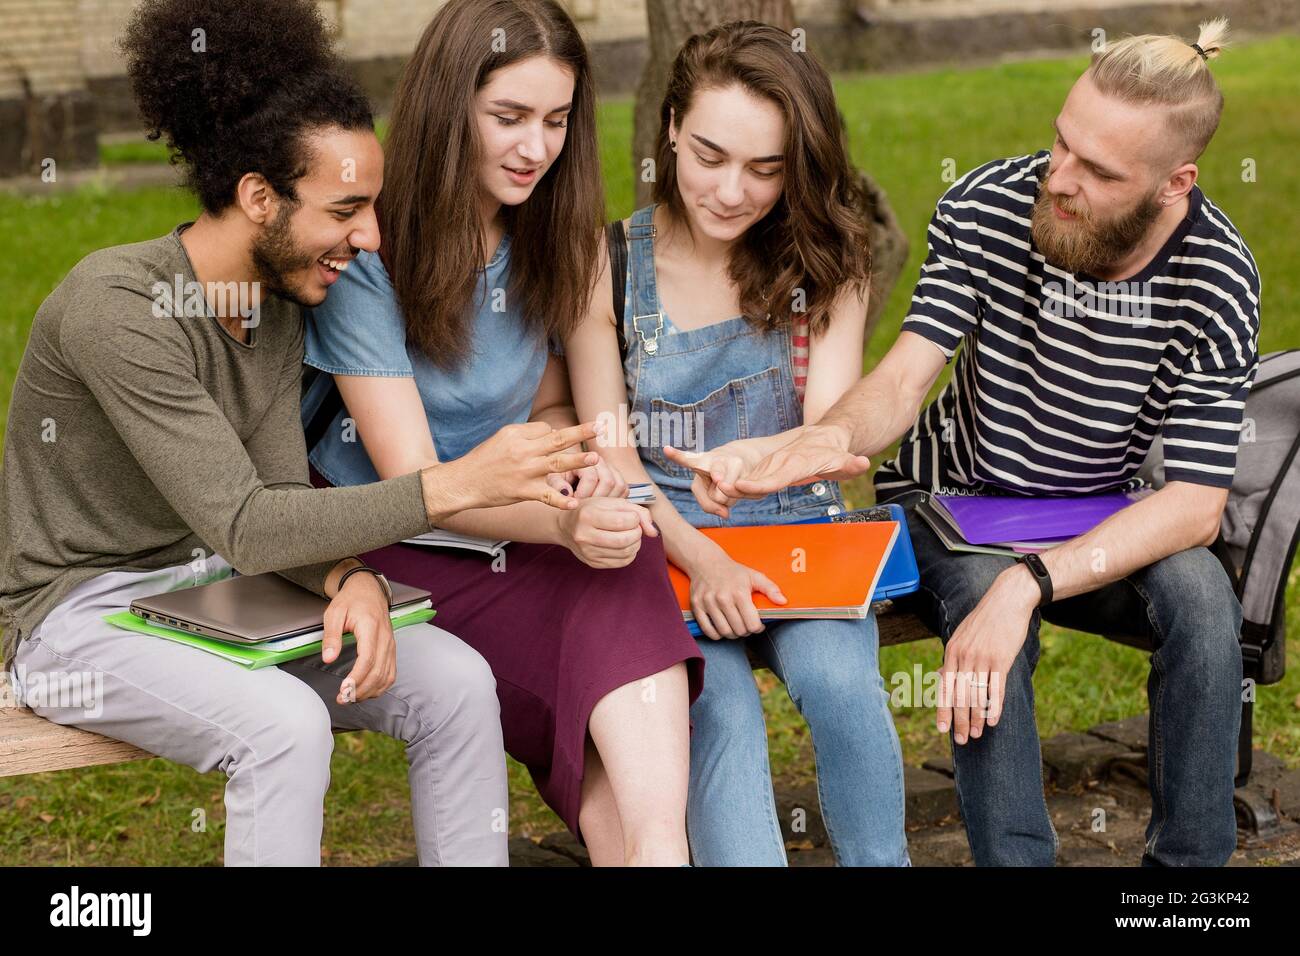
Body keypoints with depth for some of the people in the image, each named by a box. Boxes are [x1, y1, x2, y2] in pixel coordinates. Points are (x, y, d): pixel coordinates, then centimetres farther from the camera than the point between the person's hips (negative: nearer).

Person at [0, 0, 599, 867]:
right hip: (83, 612, -7)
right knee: (285, 724, -34)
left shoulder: (278, 308, 2)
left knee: (456, 682, -14)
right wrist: (457, 484, -33)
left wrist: (351, 579, -24)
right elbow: (245, 527, -28)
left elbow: (282, 501, -1)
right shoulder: (116, 307, -24)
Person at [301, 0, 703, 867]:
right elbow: (412, 481, -14)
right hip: (403, 557, -4)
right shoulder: (367, 254, -10)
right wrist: (561, 524, -31)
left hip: (523, 542, 4)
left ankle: (658, 843, -31)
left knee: (627, 570, -29)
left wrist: (575, 473, -7)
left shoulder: (547, 242, 7)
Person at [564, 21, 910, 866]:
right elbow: (612, 457, -3)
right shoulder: (610, 267, -2)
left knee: (838, 678, -29)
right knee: (721, 706, -29)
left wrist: (759, 462, -34)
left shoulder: (826, 263, 1)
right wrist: (702, 560, -20)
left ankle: (880, 861, -8)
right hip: (668, 545, -1)